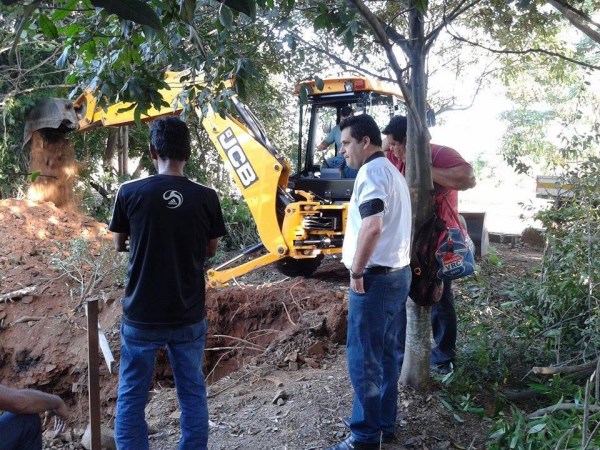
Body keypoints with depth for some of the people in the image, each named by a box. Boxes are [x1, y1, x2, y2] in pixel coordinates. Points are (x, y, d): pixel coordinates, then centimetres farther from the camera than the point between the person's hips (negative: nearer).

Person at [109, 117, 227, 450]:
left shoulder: (130, 193, -10)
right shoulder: (206, 198, -8)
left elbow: (119, 245, 4)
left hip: (141, 315, -1)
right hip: (189, 316, 1)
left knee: (131, 397, 13)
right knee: (192, 393, 16)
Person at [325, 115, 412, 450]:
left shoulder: (372, 171, -15)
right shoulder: (393, 172, 17)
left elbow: (372, 227, -29)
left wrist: (357, 271, -19)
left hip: (376, 278, -10)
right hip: (398, 273, 10)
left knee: (364, 360, -1)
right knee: (387, 355, 16)